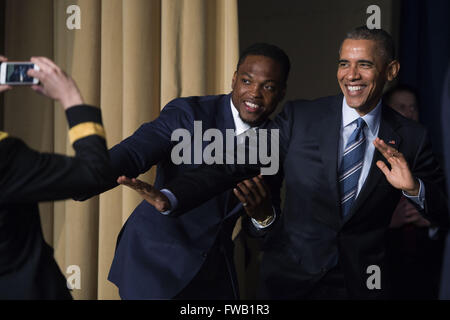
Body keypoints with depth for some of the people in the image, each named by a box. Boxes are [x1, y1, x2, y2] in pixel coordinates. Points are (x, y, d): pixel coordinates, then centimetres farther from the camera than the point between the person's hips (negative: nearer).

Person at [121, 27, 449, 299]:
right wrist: (170, 197, -24)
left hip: (361, 284, 0)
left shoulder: (411, 138, -2)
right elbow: (235, 165, -10)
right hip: (291, 278, 0)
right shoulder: (300, 118, -3)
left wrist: (414, 188, -21)